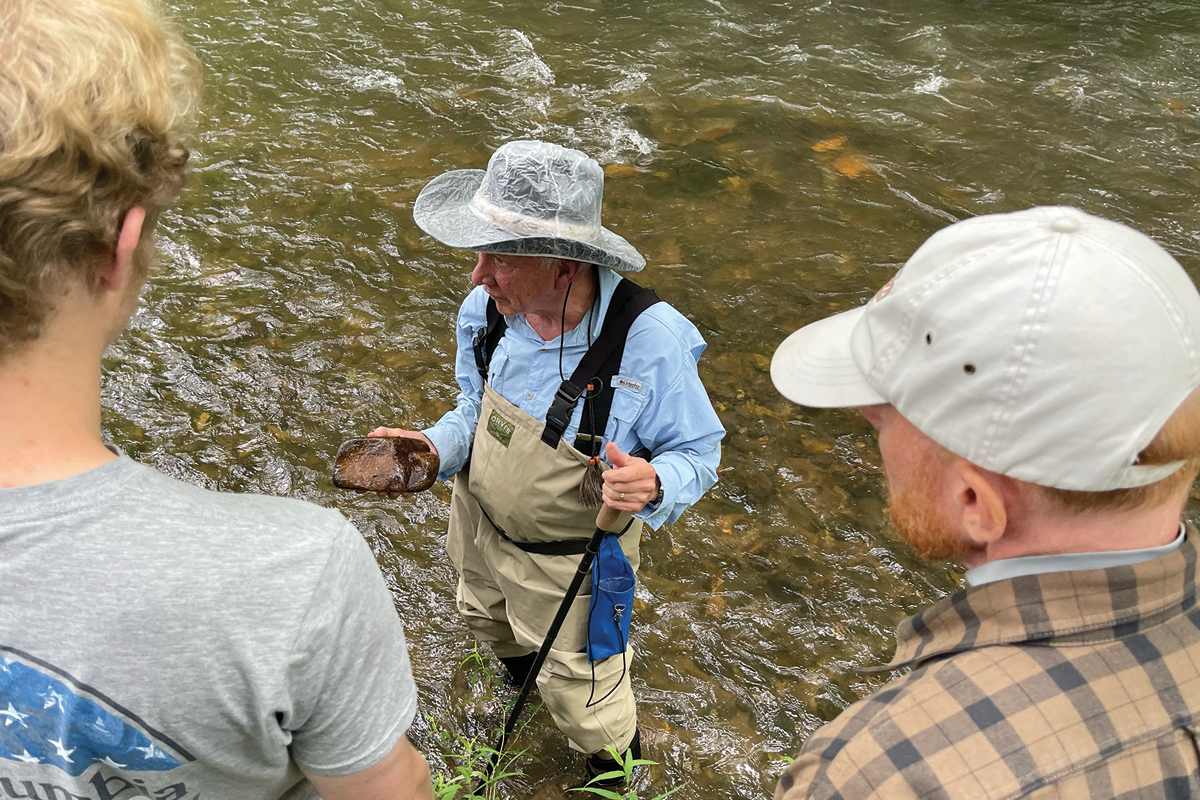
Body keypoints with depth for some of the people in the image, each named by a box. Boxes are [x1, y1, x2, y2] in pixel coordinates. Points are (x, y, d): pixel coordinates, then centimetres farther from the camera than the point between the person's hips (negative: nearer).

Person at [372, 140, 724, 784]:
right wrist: (433, 447, -20)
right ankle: (520, 662, 75)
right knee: (488, 621, 37)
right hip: (479, 521, 5)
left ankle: (615, 762, 56)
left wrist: (653, 485, -44)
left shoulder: (650, 340, -36)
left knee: (576, 687, 20)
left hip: (568, 559, -5)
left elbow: (696, 453, -21)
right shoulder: (486, 310, -20)